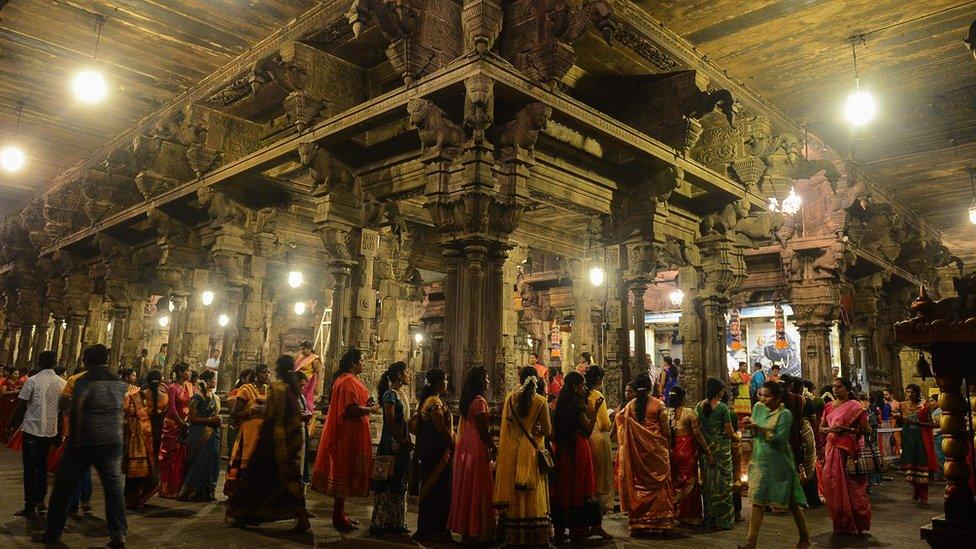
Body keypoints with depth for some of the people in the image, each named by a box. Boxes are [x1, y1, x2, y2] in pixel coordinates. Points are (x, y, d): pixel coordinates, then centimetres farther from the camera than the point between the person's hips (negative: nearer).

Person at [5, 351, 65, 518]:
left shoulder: (32, 381, -10)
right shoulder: (62, 383, 1)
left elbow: (21, 406, -9)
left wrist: (12, 425, 4)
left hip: (32, 430, -4)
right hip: (50, 431, 4)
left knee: (30, 468, 1)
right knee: (42, 466, 19)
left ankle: (30, 507, 1)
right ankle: (40, 500, 27)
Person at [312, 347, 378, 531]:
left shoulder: (343, 379, 16)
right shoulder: (349, 381, -17)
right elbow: (353, 409, -26)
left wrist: (366, 405, 9)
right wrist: (371, 409, -11)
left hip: (345, 434, 11)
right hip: (349, 435, -11)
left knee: (343, 472, 15)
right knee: (345, 473, -2)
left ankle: (339, 513, 24)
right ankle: (339, 516, 6)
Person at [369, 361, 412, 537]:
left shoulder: (398, 394, 16)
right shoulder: (390, 394, -12)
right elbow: (390, 421, -19)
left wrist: (406, 440, 9)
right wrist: (402, 441, -16)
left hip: (399, 445, 10)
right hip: (391, 445, -10)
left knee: (398, 486, 12)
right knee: (388, 485, -4)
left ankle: (395, 523, 19)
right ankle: (381, 523, 4)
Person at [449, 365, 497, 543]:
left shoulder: (467, 400, 11)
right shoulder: (480, 401, -16)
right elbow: (483, 430, -19)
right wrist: (494, 448, -9)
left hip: (465, 447, 9)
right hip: (477, 447, -9)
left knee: (466, 488, 14)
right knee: (478, 488, -1)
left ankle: (464, 528, 22)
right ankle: (477, 531, 5)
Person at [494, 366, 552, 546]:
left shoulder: (510, 398, -2)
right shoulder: (540, 401, -10)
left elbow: (505, 425, 5)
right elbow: (547, 431, -11)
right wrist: (535, 429, 8)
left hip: (511, 452, 2)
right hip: (532, 451, -2)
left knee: (514, 491, 11)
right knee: (533, 492, 7)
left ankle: (513, 535, 18)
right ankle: (535, 536, 13)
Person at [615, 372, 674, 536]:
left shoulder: (630, 405, -1)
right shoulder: (658, 404, -6)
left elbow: (620, 423, -1)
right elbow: (666, 429, -4)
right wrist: (668, 447, 9)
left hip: (636, 451, 2)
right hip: (657, 449, -1)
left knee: (638, 485, 8)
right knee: (658, 484, 9)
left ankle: (637, 524, 9)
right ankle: (661, 521, 13)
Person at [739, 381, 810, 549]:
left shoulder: (784, 414, -12)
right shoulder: (758, 407, 6)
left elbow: (780, 439, -20)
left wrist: (759, 428, -24)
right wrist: (749, 424, -7)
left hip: (778, 463, -5)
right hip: (760, 461, 5)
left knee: (791, 501, 8)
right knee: (757, 501, 3)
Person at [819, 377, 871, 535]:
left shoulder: (855, 406, -3)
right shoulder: (829, 407, 13)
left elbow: (865, 430, -7)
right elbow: (821, 428, 15)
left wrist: (846, 429, -16)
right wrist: (830, 429, -5)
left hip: (849, 450, -5)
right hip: (831, 449, 5)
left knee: (849, 485, -3)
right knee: (832, 484, 5)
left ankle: (854, 524, 11)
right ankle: (840, 523, 17)